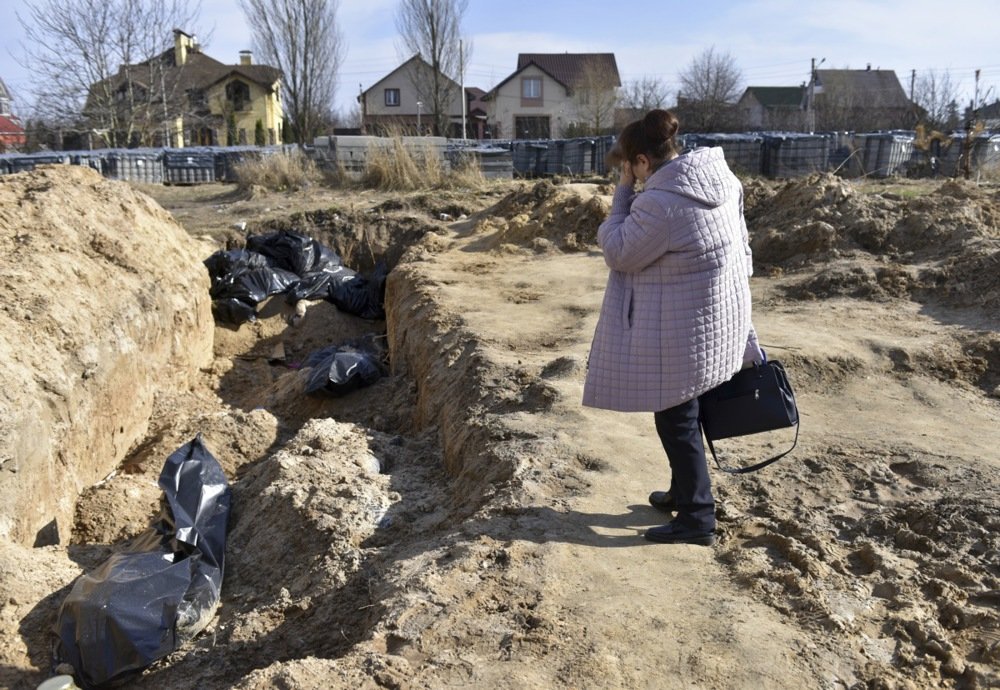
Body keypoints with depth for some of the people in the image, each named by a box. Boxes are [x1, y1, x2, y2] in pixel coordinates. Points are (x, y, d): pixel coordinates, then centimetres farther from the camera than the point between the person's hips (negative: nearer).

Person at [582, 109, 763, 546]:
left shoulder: (660, 202, -26)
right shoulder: (719, 177, 4)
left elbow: (618, 252, -13)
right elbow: (740, 247, 11)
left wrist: (623, 192, -8)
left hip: (681, 332, -9)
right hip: (717, 317, 9)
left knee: (676, 419, 4)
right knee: (682, 412, 22)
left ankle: (697, 518, 16)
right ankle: (683, 493, 38)